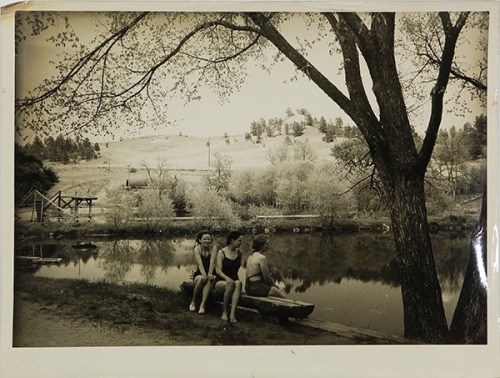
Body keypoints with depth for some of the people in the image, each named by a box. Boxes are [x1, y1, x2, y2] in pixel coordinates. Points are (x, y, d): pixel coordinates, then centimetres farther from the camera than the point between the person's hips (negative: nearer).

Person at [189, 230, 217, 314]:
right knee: (202, 279, -35)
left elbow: (212, 261, -18)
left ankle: (202, 305, -38)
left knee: (210, 280, -34)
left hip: (210, 273, 0)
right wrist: (204, 274, -37)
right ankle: (193, 302, -16)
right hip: (199, 274, 0)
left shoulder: (213, 248, -4)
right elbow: (200, 263, -20)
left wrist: (210, 273, -34)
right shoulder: (197, 249, -6)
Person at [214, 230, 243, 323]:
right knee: (231, 284, -37)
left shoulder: (239, 253, 12)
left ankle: (233, 313, -43)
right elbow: (219, 270, -11)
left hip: (234, 278, 3)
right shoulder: (221, 253, -2)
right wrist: (227, 278, -30)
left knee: (238, 283, -34)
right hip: (221, 281, -3)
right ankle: (225, 312, -21)